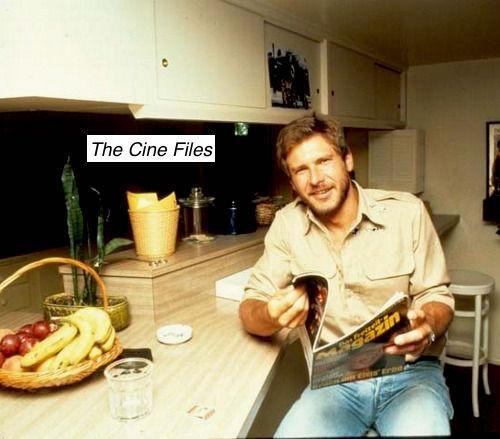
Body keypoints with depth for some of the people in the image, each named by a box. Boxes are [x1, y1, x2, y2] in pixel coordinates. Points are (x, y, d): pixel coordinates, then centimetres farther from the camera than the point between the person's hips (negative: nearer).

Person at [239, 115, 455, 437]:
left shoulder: (407, 212, -5)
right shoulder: (287, 224, -1)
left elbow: (437, 296, 0)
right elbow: (251, 307, -1)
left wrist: (427, 326, -24)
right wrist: (271, 316, -26)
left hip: (410, 372, 0)